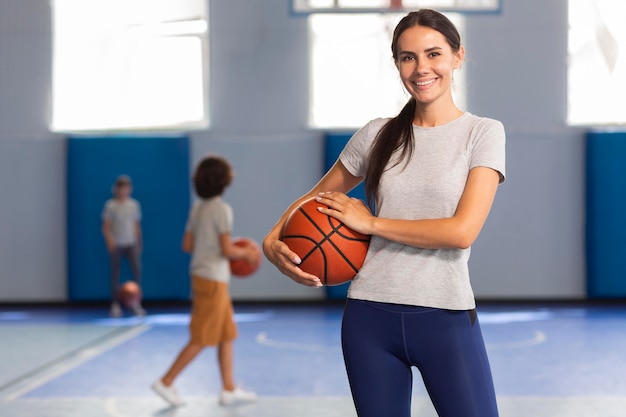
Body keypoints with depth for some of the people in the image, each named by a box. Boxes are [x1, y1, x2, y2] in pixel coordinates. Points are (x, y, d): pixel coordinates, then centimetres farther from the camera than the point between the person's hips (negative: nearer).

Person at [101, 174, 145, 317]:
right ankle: (116, 305, 11)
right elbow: (105, 227, -5)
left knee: (137, 270, -13)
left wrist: (139, 243, 12)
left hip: (131, 244, 2)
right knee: (115, 274, 2)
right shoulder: (111, 205, -4)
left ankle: (135, 302, -2)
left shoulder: (134, 205, 6)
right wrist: (109, 241, -20)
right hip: (116, 245, -2)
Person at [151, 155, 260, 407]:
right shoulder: (222, 209, -15)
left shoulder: (197, 208, 10)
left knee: (227, 335, 12)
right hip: (213, 280, -9)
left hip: (201, 276, 9)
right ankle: (166, 382, 2)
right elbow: (227, 250, -18)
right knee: (200, 340, -2)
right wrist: (246, 254, -1)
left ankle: (229, 390, 14)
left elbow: (187, 245, 12)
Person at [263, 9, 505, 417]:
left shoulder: (483, 133, -1)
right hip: (370, 318, 3)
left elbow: (462, 231, -12)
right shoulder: (377, 135, 8)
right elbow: (317, 198, 20)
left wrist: (370, 222, -7)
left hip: (446, 318, -2)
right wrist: (274, 239, 1)